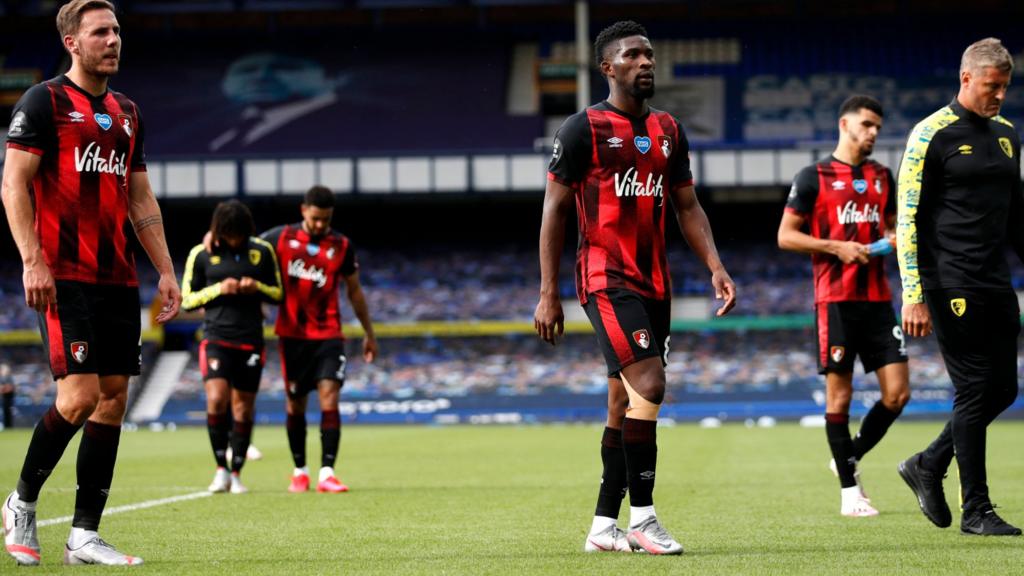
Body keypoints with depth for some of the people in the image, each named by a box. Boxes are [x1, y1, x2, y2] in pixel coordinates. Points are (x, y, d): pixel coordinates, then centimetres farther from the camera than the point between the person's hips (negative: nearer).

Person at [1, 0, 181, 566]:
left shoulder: (126, 112, 18)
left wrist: (166, 270, 15)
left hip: (117, 279, 7)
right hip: (64, 277, -7)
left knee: (114, 396, 2)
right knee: (80, 393, -14)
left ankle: (84, 535, 6)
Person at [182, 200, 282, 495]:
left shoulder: (262, 251, 5)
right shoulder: (201, 254, 1)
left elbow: (278, 294, 12)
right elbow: (187, 299, 5)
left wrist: (257, 287, -9)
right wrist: (218, 289, -11)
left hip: (250, 340, 2)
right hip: (216, 338, -2)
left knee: (243, 407, 3)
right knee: (216, 399, -19)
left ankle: (236, 474, 14)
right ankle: (221, 469, -5)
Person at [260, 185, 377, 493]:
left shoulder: (341, 246, 2)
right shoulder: (282, 237, 0)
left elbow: (354, 291, 13)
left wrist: (369, 334, 16)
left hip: (328, 335, 0)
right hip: (292, 335, 0)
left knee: (329, 398, -13)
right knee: (295, 405, 7)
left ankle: (327, 473, -15)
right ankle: (299, 471, 21)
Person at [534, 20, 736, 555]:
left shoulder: (668, 130, 14)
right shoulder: (584, 128, -5)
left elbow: (687, 207, 17)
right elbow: (554, 210, -4)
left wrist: (715, 266, 2)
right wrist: (548, 294, -7)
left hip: (654, 283, 7)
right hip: (606, 279, -7)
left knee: (625, 405, 9)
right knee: (649, 386, -19)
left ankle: (603, 527, 15)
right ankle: (642, 517, -14)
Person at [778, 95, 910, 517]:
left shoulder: (882, 177, 16)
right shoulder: (814, 177, 0)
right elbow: (785, 235, -2)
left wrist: (894, 240, 3)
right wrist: (836, 247, -13)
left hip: (878, 299, 5)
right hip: (835, 299, -5)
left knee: (897, 393, -3)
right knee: (839, 394, -2)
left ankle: (851, 458, 19)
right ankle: (849, 490, 6)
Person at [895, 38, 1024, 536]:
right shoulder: (932, 135, -7)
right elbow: (908, 220, -9)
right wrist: (914, 296, -14)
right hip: (953, 286, -7)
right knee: (974, 392, -6)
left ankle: (928, 466, 24)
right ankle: (975, 510, 2)